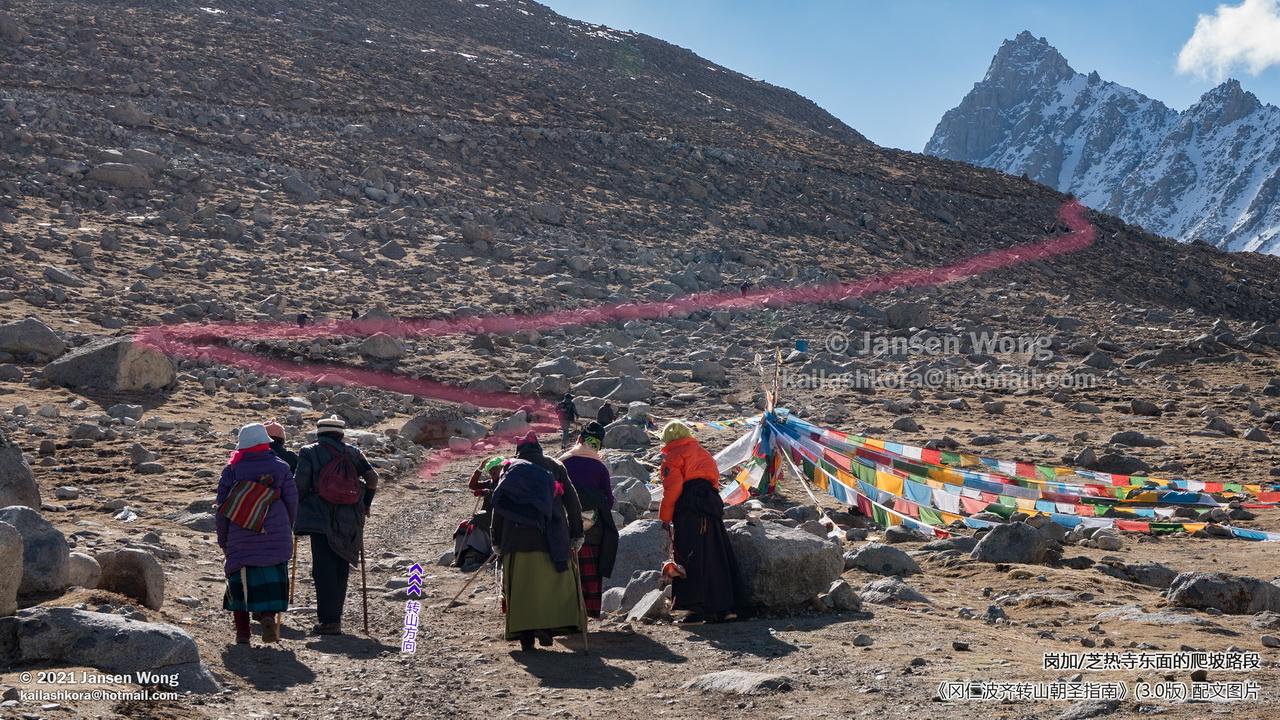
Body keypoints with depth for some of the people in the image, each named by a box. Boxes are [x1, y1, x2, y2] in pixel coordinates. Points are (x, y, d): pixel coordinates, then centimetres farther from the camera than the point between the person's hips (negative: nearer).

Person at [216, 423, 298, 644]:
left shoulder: (231, 470, 1)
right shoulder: (280, 467, 2)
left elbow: (222, 507, 3)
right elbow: (292, 501, 3)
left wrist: (223, 539, 12)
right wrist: (286, 528, 18)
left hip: (240, 538, 0)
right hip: (275, 537, 0)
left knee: (241, 579, 8)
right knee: (272, 578, 7)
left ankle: (242, 631, 8)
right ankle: (269, 615, -15)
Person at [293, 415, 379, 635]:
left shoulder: (308, 453, 1)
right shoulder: (352, 452, 9)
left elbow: (300, 485, -6)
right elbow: (372, 477, 2)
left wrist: (296, 513, 6)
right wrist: (366, 504, 15)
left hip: (320, 519, -3)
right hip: (349, 521, 3)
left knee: (324, 570, -2)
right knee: (341, 569, 12)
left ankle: (329, 621, -7)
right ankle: (335, 617, 14)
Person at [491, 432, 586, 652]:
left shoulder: (510, 469, 12)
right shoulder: (555, 467, 14)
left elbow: (498, 507, 7)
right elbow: (573, 502, 9)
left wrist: (497, 541, 11)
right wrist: (577, 534, 12)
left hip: (517, 537, 0)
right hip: (553, 538, 0)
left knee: (521, 586, 5)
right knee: (558, 581, 7)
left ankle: (525, 634, 2)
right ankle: (547, 626, -6)